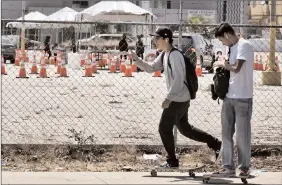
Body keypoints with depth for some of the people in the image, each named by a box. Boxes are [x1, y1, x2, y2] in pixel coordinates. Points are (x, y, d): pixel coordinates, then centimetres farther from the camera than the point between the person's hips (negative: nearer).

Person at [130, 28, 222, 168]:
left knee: (164, 128, -1)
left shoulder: (175, 55, -20)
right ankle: (215, 144, 23)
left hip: (178, 100, -10)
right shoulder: (164, 55, 11)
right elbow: (150, 68, 15)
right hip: (181, 99, 10)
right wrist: (136, 59, 1)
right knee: (185, 128, 19)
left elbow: (178, 80, -25)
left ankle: (172, 161, 11)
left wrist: (168, 98, -26)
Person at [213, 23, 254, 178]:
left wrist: (223, 65, -5)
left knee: (242, 135, 0)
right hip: (229, 97, 8)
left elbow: (236, 68, -22)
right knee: (226, 133, 7)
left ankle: (244, 168, 10)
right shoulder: (232, 47, 16)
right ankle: (228, 167, 13)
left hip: (243, 98, -8)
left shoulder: (244, 46, -12)